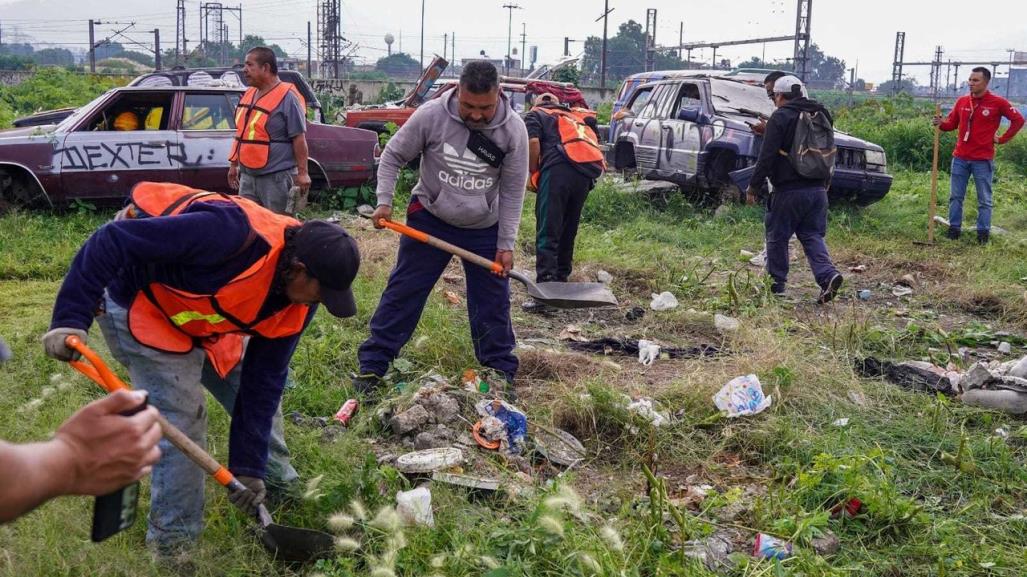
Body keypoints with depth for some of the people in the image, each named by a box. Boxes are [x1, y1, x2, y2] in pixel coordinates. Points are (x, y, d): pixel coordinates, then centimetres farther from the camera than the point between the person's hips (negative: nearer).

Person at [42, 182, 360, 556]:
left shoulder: (296, 306, -13)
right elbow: (112, 242, -37)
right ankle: (173, 546, 4)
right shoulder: (231, 233, -40)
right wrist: (70, 320, -38)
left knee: (263, 388, 12)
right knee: (182, 420, -15)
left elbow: (263, 380, -7)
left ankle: (282, 490, 35)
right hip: (139, 303, -8)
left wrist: (249, 468, -9)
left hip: (202, 320, 8)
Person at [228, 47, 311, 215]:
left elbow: (299, 138, -13)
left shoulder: (287, 97, -11)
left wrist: (302, 173, -16)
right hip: (247, 175, 8)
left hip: (277, 177, -8)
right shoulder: (249, 94, 13)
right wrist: (234, 164, 20)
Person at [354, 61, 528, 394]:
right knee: (402, 292, 2)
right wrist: (384, 201, -13)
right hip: (429, 219, -1)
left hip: (484, 228, 1)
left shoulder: (513, 129, -15)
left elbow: (513, 190, -7)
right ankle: (372, 365, 12)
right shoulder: (431, 115, -19)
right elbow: (393, 155, -4)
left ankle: (502, 372, 23)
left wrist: (506, 244, -8)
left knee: (493, 304, 7)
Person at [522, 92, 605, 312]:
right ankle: (561, 283, 25)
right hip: (587, 174, 5)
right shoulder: (575, 115, 35)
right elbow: (594, 143, 24)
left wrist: (533, 174, 10)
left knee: (548, 234, -8)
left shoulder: (534, 115, 19)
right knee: (567, 233, 18)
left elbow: (533, 142, 0)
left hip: (559, 168, -5)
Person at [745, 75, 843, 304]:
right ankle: (828, 275, -11)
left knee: (777, 237, 7)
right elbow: (829, 154, 21)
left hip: (789, 191, -6)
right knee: (813, 236, 9)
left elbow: (766, 157, -14)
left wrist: (753, 187, -7)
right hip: (818, 190, 6)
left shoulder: (780, 117, -9)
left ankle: (776, 283, 14)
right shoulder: (821, 114, 14)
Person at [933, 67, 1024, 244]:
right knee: (956, 196, 8)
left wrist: (1002, 139, -3)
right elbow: (952, 123, 13)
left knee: (984, 200, 3)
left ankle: (983, 233, 9)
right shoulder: (962, 101, 6)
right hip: (960, 158, 4)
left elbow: (1018, 120, -1)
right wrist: (941, 123, -8)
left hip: (983, 160, -4)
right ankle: (954, 229, 16)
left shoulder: (998, 103, -6)